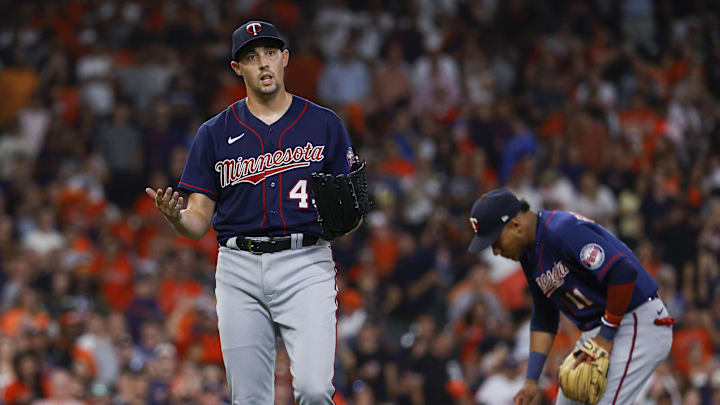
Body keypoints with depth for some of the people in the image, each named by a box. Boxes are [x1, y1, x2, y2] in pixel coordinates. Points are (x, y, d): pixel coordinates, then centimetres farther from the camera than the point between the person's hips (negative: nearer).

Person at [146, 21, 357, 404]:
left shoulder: (324, 124, 8)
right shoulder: (215, 134, 10)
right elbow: (199, 221, 8)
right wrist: (175, 217, -15)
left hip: (306, 262, -2)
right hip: (239, 269, 2)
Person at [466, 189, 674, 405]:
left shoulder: (564, 231, -22)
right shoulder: (530, 253, 9)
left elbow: (624, 273, -28)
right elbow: (543, 318, 17)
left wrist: (607, 336, -20)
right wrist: (531, 379, 9)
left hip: (639, 324, -10)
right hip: (594, 330, 10)